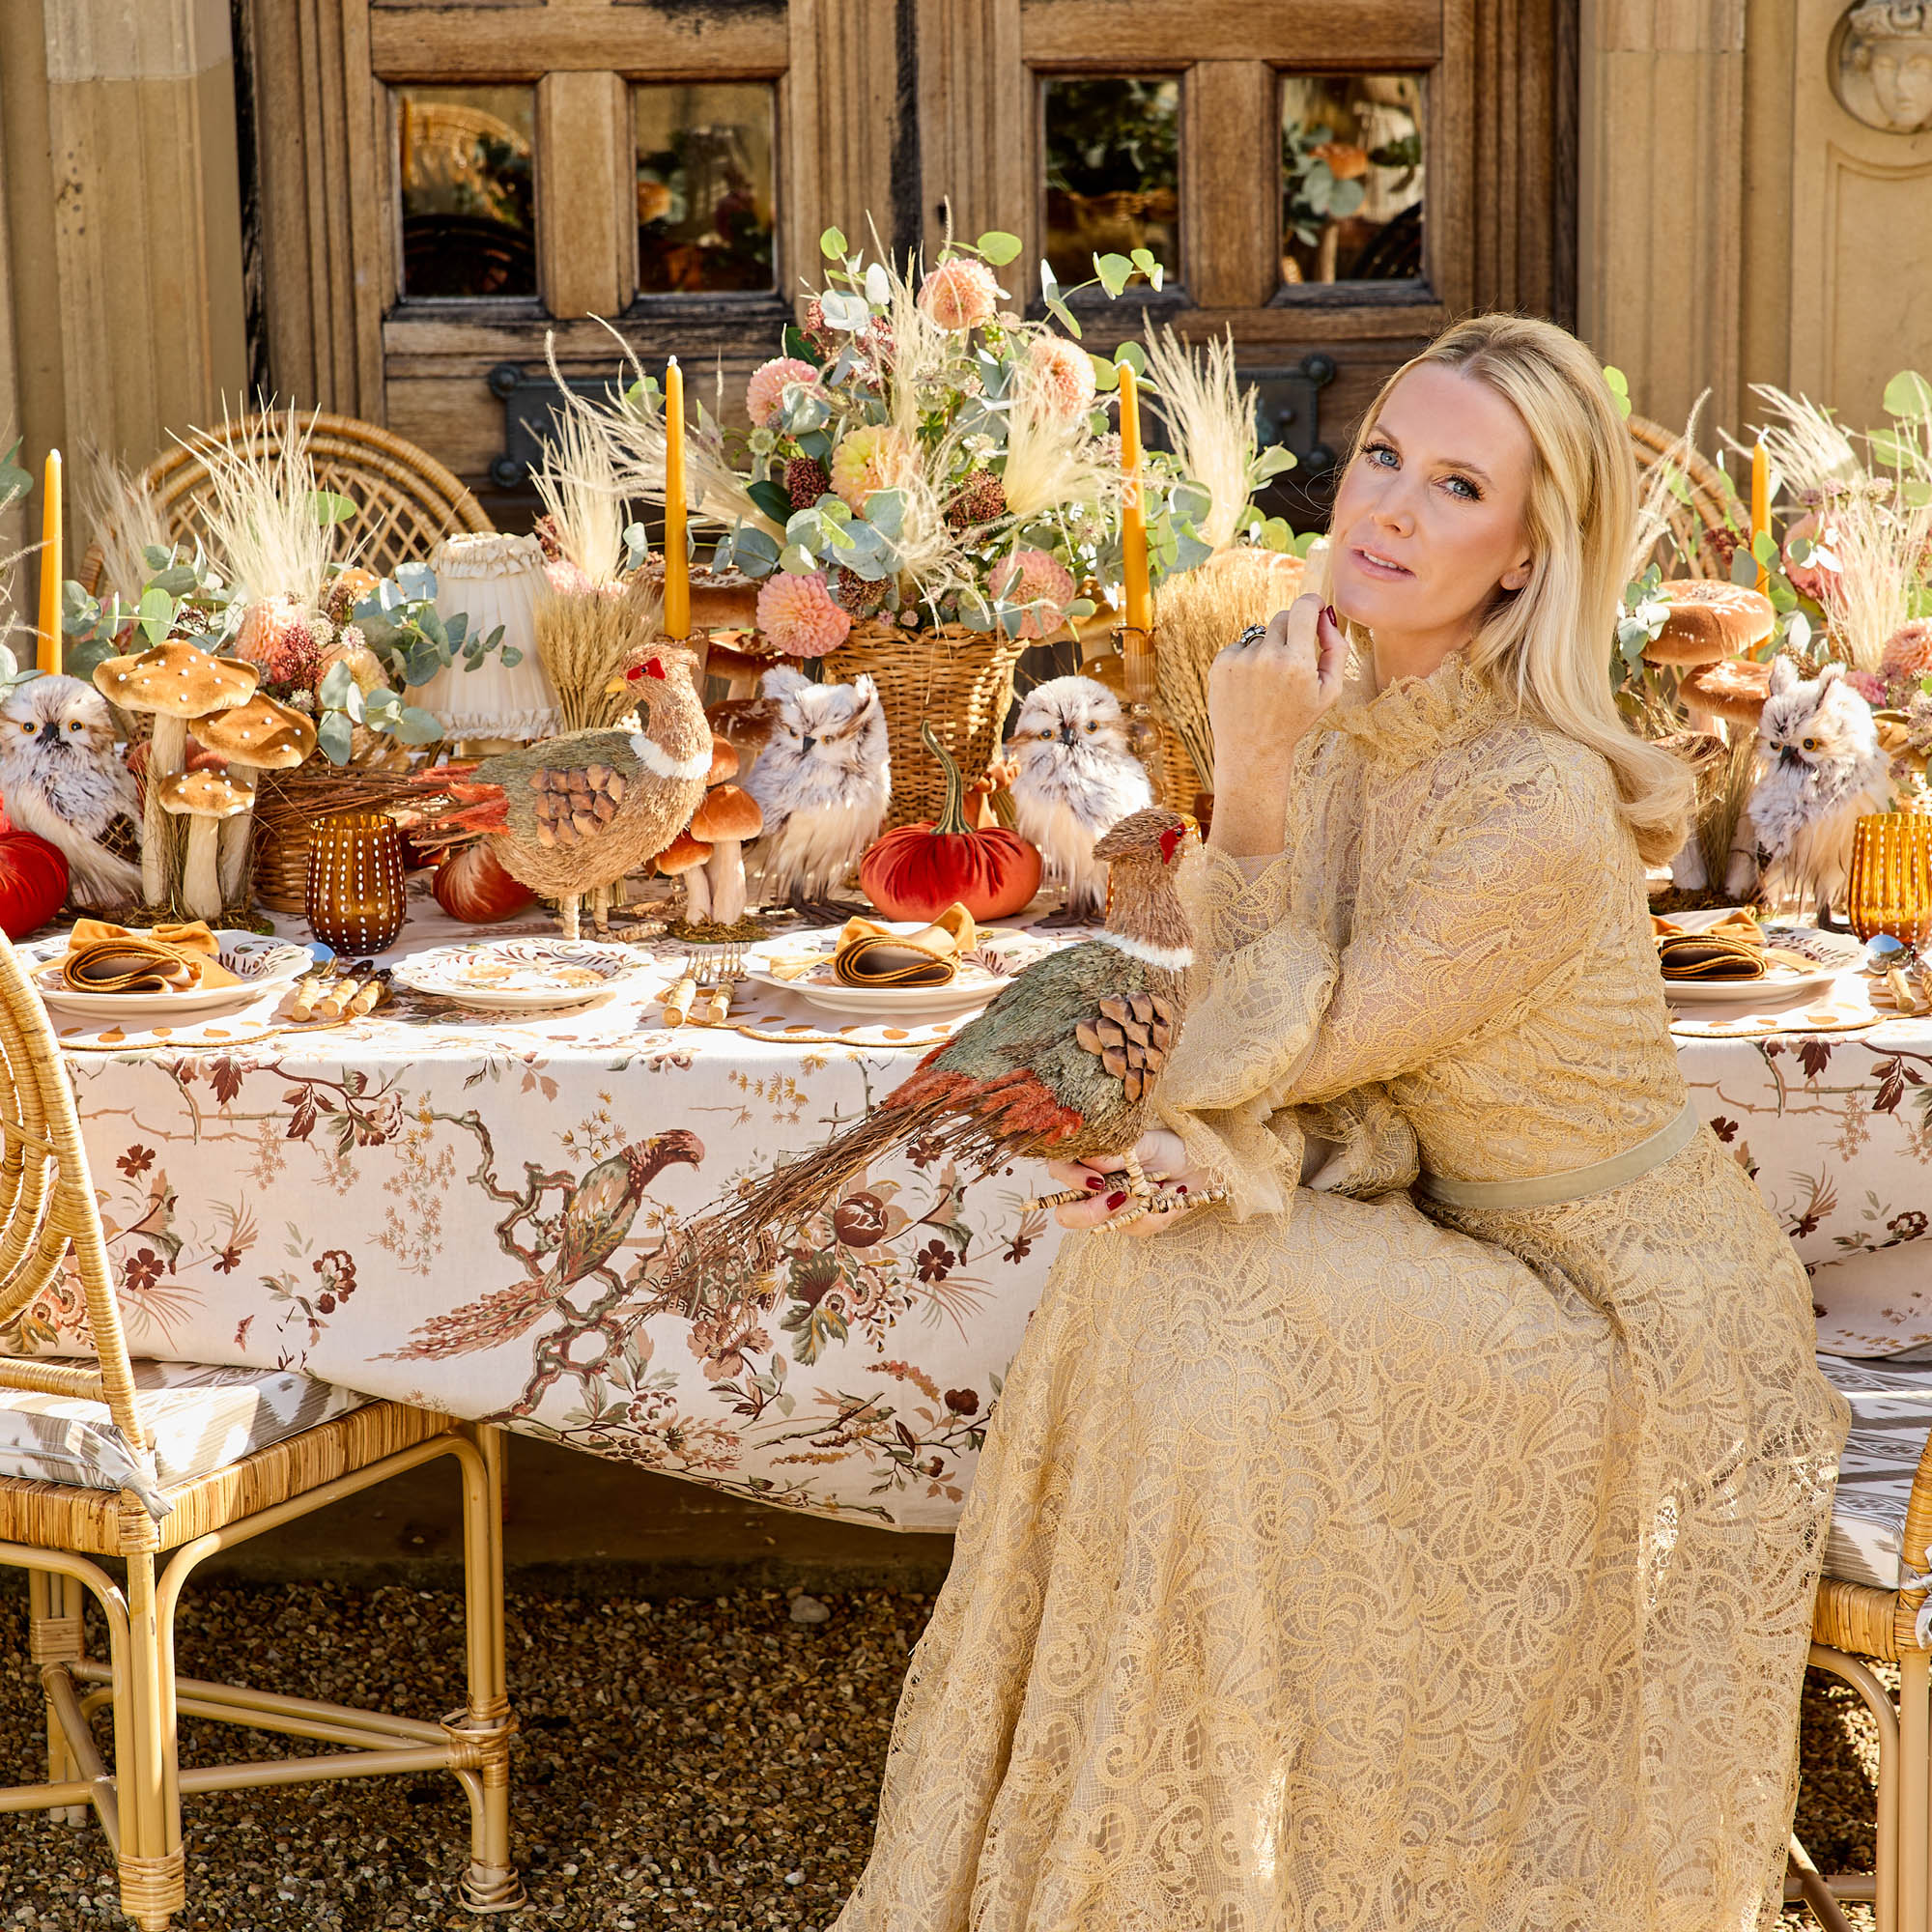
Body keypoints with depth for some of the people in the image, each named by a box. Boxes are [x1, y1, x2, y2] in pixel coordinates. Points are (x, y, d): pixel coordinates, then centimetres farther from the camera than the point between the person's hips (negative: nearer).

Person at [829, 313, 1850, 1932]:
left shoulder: (1542, 810, -28)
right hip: (1470, 1238, 7)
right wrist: (1223, 1160, -16)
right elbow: (1323, 1065, 5)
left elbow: (1277, 1054, -21)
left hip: (1633, 1316, -7)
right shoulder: (1355, 736, -2)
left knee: (1232, 1353, -23)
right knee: (1145, 1272, -12)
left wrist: (1249, 781, -24)